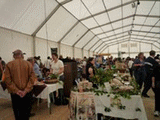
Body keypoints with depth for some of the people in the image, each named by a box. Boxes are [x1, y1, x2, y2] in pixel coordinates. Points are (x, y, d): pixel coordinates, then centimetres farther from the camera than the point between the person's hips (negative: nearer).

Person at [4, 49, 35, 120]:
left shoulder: (9, 65, -5)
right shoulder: (28, 64, -4)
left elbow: (7, 80, -10)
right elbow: (32, 78, -10)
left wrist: (16, 90, -9)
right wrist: (26, 90, -10)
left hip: (15, 93, 0)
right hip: (27, 93, 1)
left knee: (17, 111, 15)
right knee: (26, 111, 16)